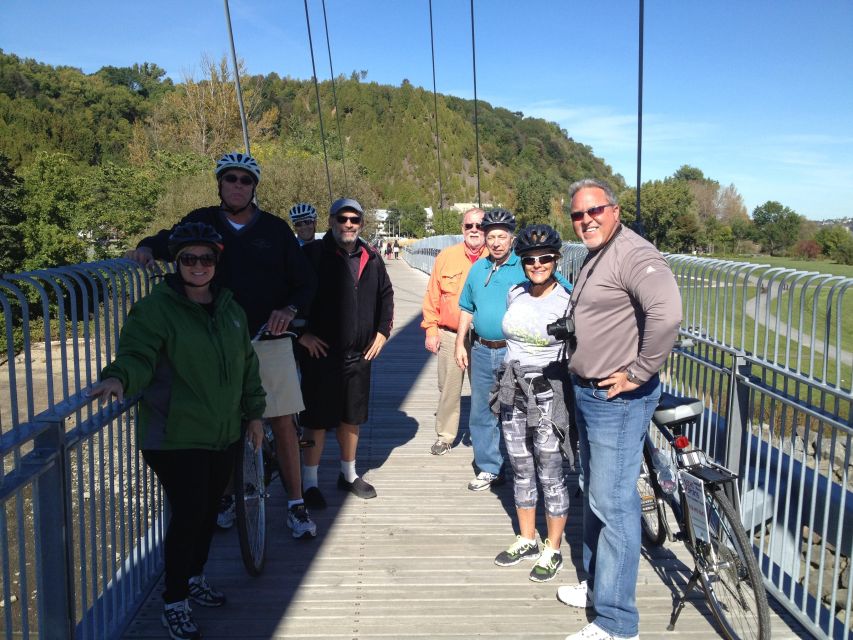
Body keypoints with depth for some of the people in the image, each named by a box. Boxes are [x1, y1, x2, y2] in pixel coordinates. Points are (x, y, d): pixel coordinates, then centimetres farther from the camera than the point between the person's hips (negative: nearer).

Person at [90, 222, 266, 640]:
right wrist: (118, 377, -44)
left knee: (209, 511, 17)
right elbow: (137, 355, -21)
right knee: (188, 515, -5)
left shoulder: (228, 307, 9)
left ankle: (195, 578, 39)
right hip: (176, 438, -6)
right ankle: (174, 603, 15)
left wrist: (254, 413, 16)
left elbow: (246, 363, 15)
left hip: (224, 434, 6)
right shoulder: (155, 308, -11)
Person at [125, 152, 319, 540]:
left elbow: (306, 282, 4)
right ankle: (227, 497, 28)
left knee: (282, 422, 0)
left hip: (268, 341, -1)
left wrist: (289, 309, -15)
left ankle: (296, 505, 11)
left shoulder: (275, 229, 3)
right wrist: (147, 247, -15)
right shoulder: (202, 222, 6)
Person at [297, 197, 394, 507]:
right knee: (317, 420, 3)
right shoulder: (312, 254, -9)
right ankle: (310, 482, 18)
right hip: (320, 353, -5)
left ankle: (349, 474, 33)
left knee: (352, 417, 17)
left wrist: (382, 331, 14)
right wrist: (302, 333, -12)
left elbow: (386, 295, 22)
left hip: (359, 354, 5)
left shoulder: (371, 258, 9)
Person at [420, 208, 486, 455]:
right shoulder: (446, 257, 3)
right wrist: (431, 330, 0)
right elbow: (433, 295, 4)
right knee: (448, 389, 9)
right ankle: (445, 435, 24)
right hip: (449, 336, 1)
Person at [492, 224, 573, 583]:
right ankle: (526, 542, 31)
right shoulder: (514, 295, 5)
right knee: (521, 470, 15)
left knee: (550, 475, 3)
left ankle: (553, 551, 20)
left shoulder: (567, 301, -11)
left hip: (548, 395, -6)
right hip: (513, 392, 6)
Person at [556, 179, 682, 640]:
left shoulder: (634, 254, -18)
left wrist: (638, 373, -25)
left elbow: (667, 313, -34)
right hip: (588, 394, 11)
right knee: (593, 495, 20)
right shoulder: (594, 258, 15)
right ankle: (597, 585, 37)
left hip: (618, 399, -11)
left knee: (613, 504, -5)